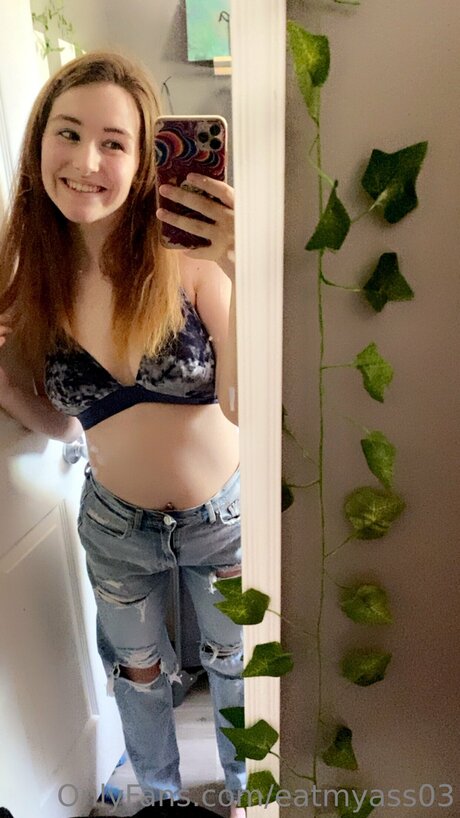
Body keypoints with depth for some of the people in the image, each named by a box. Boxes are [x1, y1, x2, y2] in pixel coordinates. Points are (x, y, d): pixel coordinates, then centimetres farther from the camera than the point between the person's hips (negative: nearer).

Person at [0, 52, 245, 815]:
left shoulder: (186, 255, -21)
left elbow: (242, 406, -27)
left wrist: (242, 272, -37)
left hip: (221, 514, -2)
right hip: (116, 524, 3)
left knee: (235, 665, 25)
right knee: (137, 672, 28)